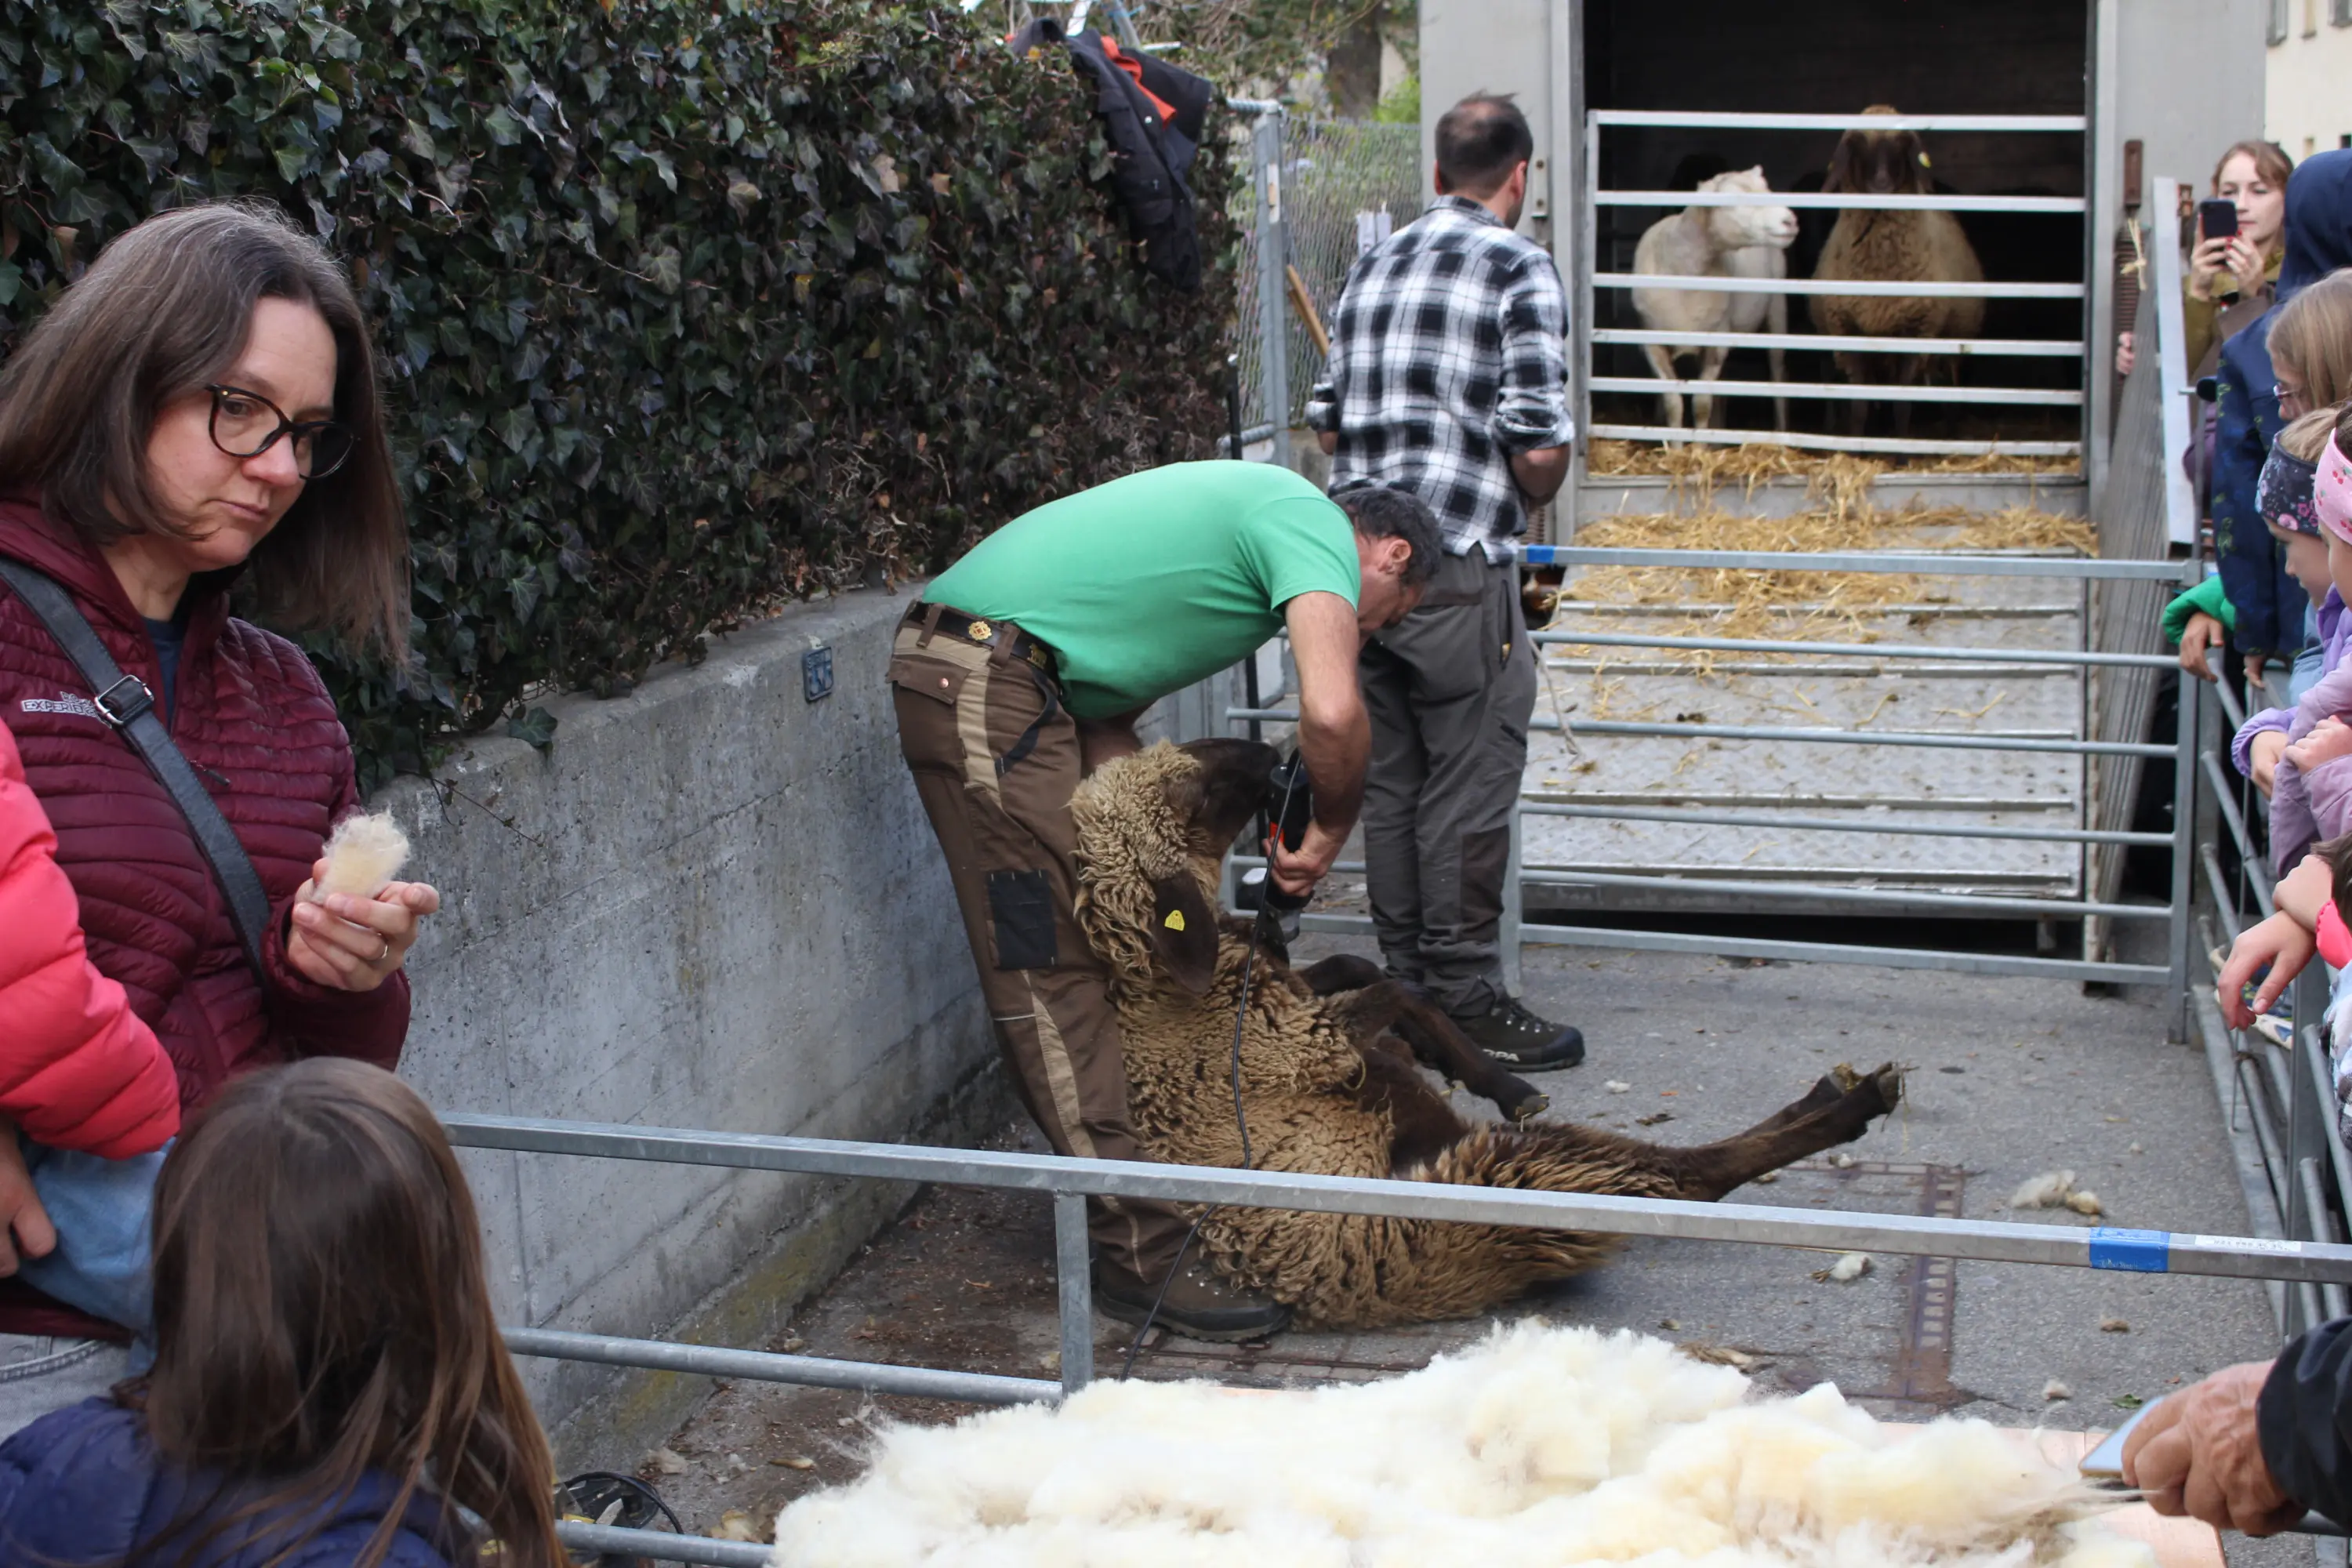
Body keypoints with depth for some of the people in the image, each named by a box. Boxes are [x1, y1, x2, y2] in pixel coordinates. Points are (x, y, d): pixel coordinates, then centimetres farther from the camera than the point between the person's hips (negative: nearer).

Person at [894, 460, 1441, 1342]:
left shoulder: (1261, 510, 23)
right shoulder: (1320, 529, -5)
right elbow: (1331, 712, -24)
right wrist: (1332, 829, -5)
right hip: (981, 682, -11)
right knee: (1052, 975, -9)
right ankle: (1140, 1258, -9)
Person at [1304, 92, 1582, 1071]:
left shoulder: (1373, 266, 14)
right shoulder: (1520, 270, -7)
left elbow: (1326, 426, 16)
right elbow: (1540, 447, -13)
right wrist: (1528, 500, 8)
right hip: (1459, 568, -7)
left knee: (1388, 782, 13)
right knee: (1469, 791, 1)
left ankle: (1406, 984, 22)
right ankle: (1465, 999, 7)